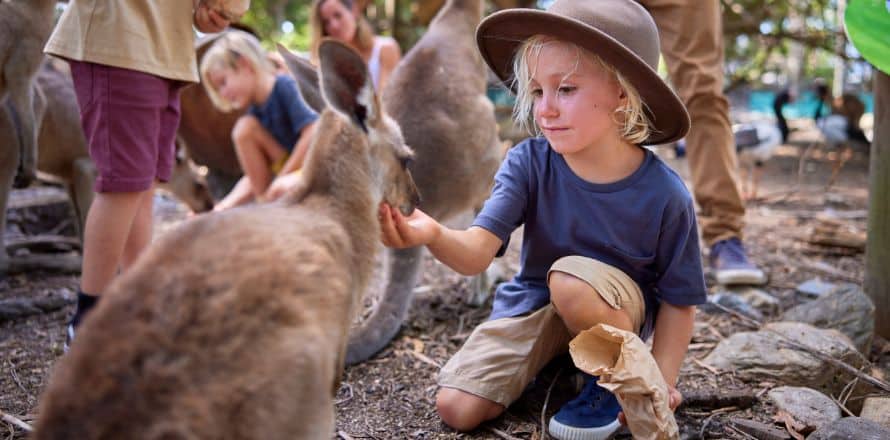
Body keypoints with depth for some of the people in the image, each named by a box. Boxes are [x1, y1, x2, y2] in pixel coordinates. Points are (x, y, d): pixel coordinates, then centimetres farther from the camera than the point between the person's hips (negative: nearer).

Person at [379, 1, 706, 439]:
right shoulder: (528, 163, -18)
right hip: (533, 303, 3)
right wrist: (433, 235, -53)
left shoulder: (664, 194, -22)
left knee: (570, 279, -37)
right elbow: (476, 251, -31)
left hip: (618, 307, -2)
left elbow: (679, 300, -10)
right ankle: (552, 358, 18)